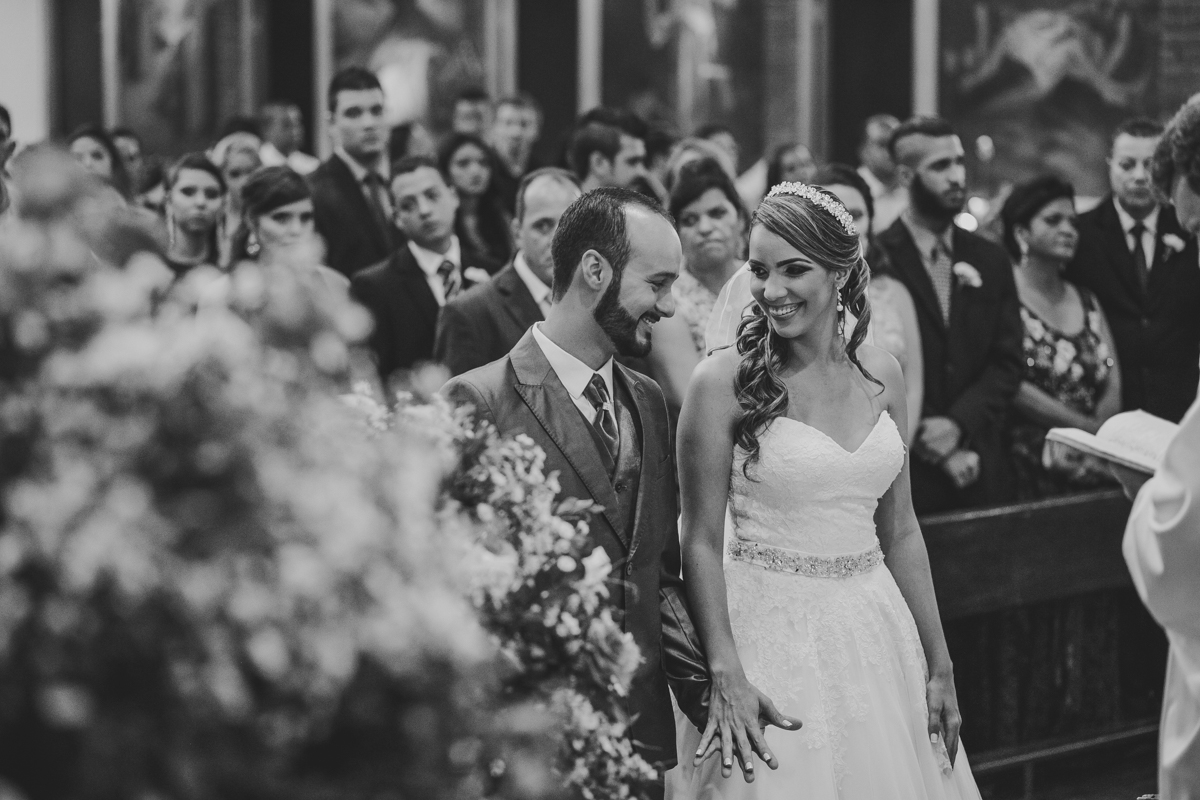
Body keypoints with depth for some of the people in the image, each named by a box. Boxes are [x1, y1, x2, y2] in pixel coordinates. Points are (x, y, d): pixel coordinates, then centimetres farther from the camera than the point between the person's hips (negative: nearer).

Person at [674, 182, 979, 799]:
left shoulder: (880, 376, 6)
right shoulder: (724, 381, -8)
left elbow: (900, 532, 12)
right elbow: (701, 541, -8)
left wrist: (939, 665, 10)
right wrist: (725, 674, -17)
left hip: (875, 627, 5)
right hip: (769, 635, -4)